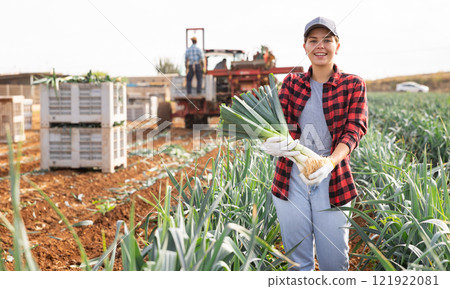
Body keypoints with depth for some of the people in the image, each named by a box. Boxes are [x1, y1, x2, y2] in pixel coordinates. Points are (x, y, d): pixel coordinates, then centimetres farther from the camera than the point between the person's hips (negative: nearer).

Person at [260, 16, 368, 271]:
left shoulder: (353, 85, 4)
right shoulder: (291, 83, 10)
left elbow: (354, 129, -8)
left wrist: (330, 162, -28)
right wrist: (270, 143, -26)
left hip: (331, 181, -2)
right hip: (292, 179, 2)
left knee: (334, 261, 1)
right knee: (298, 260, 10)